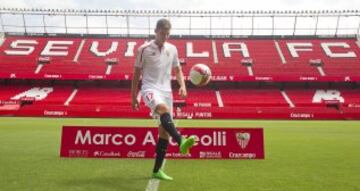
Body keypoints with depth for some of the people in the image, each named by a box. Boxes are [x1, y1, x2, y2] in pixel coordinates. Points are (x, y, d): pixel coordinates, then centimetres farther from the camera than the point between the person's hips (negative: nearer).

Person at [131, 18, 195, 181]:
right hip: (150, 89, -4)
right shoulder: (144, 49, 0)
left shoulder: (172, 49, 11)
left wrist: (182, 86, 0)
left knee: (164, 130, 1)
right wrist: (134, 97, 3)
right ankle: (181, 142, -54)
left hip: (166, 91, 4)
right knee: (164, 110, -37)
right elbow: (136, 74, 4)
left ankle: (157, 170, 11)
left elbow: (178, 70, 20)